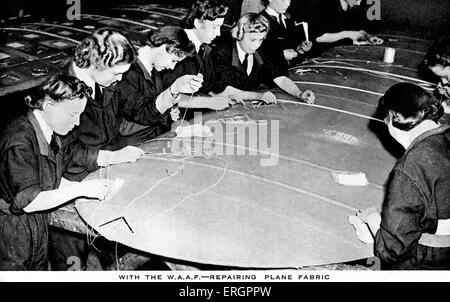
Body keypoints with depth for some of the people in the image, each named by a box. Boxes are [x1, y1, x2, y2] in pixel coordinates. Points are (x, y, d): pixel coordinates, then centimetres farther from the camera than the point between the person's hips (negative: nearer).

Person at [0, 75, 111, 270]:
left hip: (38, 225, 8)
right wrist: (80, 189, -28)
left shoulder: (49, 133, 0)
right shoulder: (20, 141, -27)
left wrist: (88, 188, -6)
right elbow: (27, 201, -29)